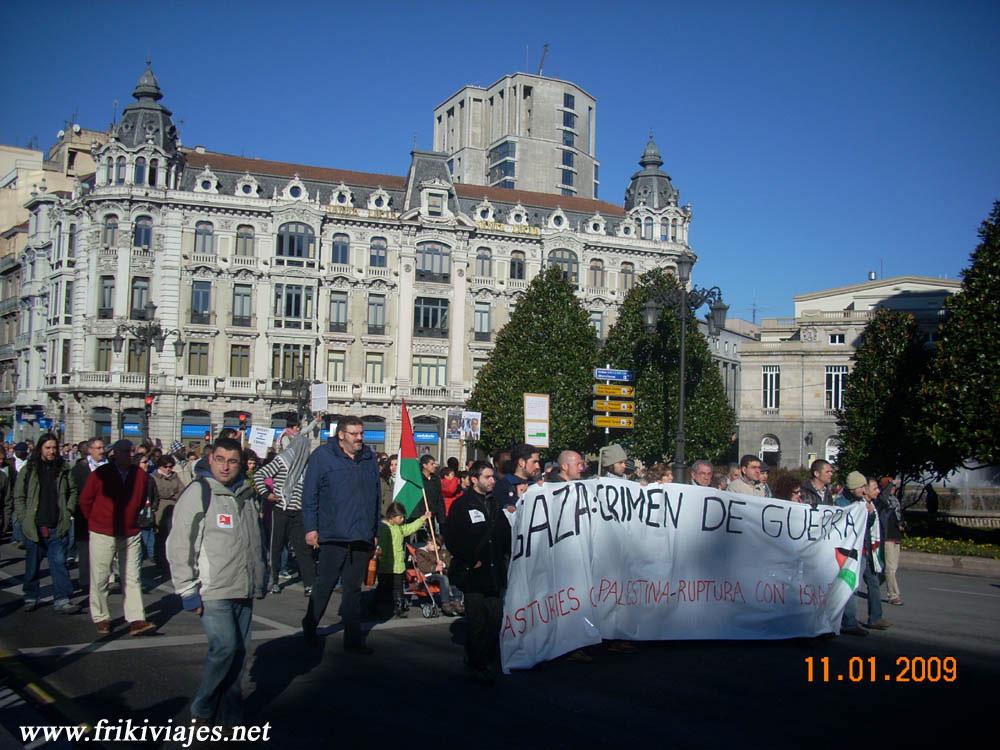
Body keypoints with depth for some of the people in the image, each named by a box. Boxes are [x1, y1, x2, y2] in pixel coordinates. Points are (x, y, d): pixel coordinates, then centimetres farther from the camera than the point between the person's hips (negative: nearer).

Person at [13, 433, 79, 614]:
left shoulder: (64, 469, 3)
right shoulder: (28, 470, -1)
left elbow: (73, 491, 12)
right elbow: (19, 497, 3)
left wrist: (68, 512, 3)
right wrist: (24, 518, -4)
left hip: (58, 526, 0)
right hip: (34, 526, 0)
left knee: (59, 562, -3)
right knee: (32, 565, 12)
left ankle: (62, 600, -2)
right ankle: (30, 598, 26)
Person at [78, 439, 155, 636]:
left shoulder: (141, 476, -3)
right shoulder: (101, 474, -11)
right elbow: (85, 500, 2)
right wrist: (96, 521, 11)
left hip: (131, 536, 2)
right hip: (103, 536, -2)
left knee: (132, 579, 0)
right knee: (100, 579, 6)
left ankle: (136, 621, -1)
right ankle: (101, 619, 19)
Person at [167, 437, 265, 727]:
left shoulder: (246, 495, 13)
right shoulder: (198, 493, -7)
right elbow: (179, 545, -10)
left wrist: (259, 581, 20)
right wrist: (187, 591, -12)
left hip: (243, 592, 6)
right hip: (211, 592, -6)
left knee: (238, 652, 7)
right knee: (225, 645, -15)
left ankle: (230, 716, 18)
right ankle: (201, 711, 3)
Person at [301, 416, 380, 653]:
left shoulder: (369, 458, 12)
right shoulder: (322, 456, -3)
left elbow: (376, 496, 16)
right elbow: (310, 494, -4)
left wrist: (375, 531, 15)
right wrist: (311, 528, -7)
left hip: (362, 536, 4)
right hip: (334, 535, -4)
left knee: (354, 588, 9)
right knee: (325, 584, 5)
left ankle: (353, 640, 14)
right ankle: (309, 628, 26)